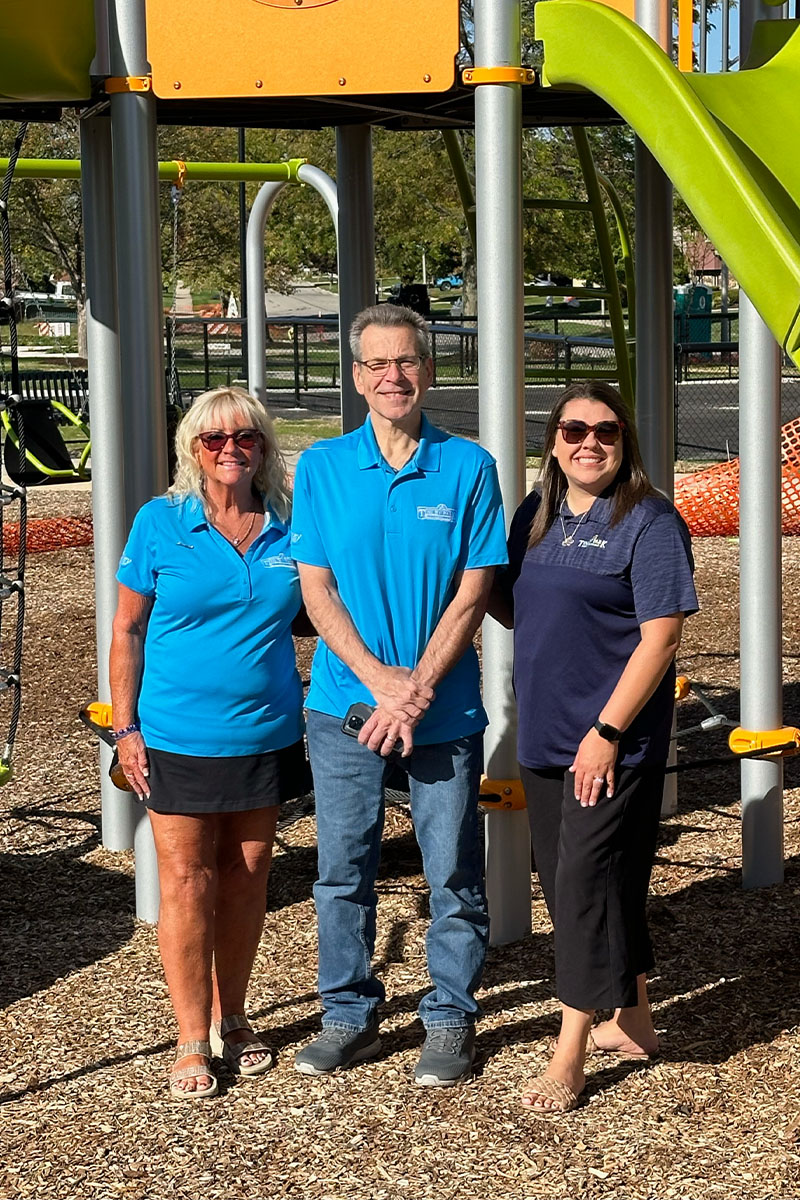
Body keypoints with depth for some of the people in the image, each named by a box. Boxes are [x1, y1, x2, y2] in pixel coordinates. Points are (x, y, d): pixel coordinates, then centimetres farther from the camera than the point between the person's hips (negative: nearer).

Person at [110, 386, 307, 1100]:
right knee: (188, 883, 0)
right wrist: (126, 727, -4)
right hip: (179, 737, -2)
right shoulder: (160, 524, -4)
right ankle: (193, 1040, 11)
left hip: (266, 734, 3)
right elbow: (128, 630, 0)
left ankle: (230, 1018, 26)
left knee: (247, 877, 11)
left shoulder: (289, 527, 1)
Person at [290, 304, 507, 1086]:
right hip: (345, 703, 1)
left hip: (445, 708, -1)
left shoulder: (467, 467, -2)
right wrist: (381, 681, -12)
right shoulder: (321, 467, 2)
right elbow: (315, 589, -1)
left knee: (453, 874, 5)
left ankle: (450, 1020, 19)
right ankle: (349, 1015, 23)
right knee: (342, 869, 8)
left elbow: (472, 592, -3)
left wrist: (419, 688, -13)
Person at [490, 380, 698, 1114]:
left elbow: (660, 638, -15)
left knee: (586, 879, -7)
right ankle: (634, 1021, 29)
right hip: (544, 736, 7)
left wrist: (606, 732, -19)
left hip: (615, 741, -7)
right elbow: (515, 612, 19)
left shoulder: (650, 522, -10)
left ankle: (571, 1054, -1)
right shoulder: (536, 516, 10)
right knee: (565, 879, 13)